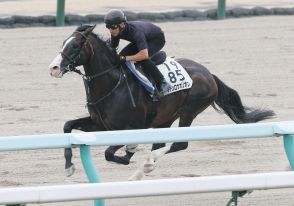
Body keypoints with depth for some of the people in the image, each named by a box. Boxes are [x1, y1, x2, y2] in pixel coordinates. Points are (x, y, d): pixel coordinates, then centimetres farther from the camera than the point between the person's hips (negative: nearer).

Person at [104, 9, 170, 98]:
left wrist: (125, 58, -49)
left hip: (157, 39, -8)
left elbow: (144, 54, -50)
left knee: (142, 58, -33)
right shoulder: (116, 32, -19)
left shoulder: (135, 31, -43)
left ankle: (162, 83, -23)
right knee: (121, 56, -5)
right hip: (141, 40, 8)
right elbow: (112, 49, -2)